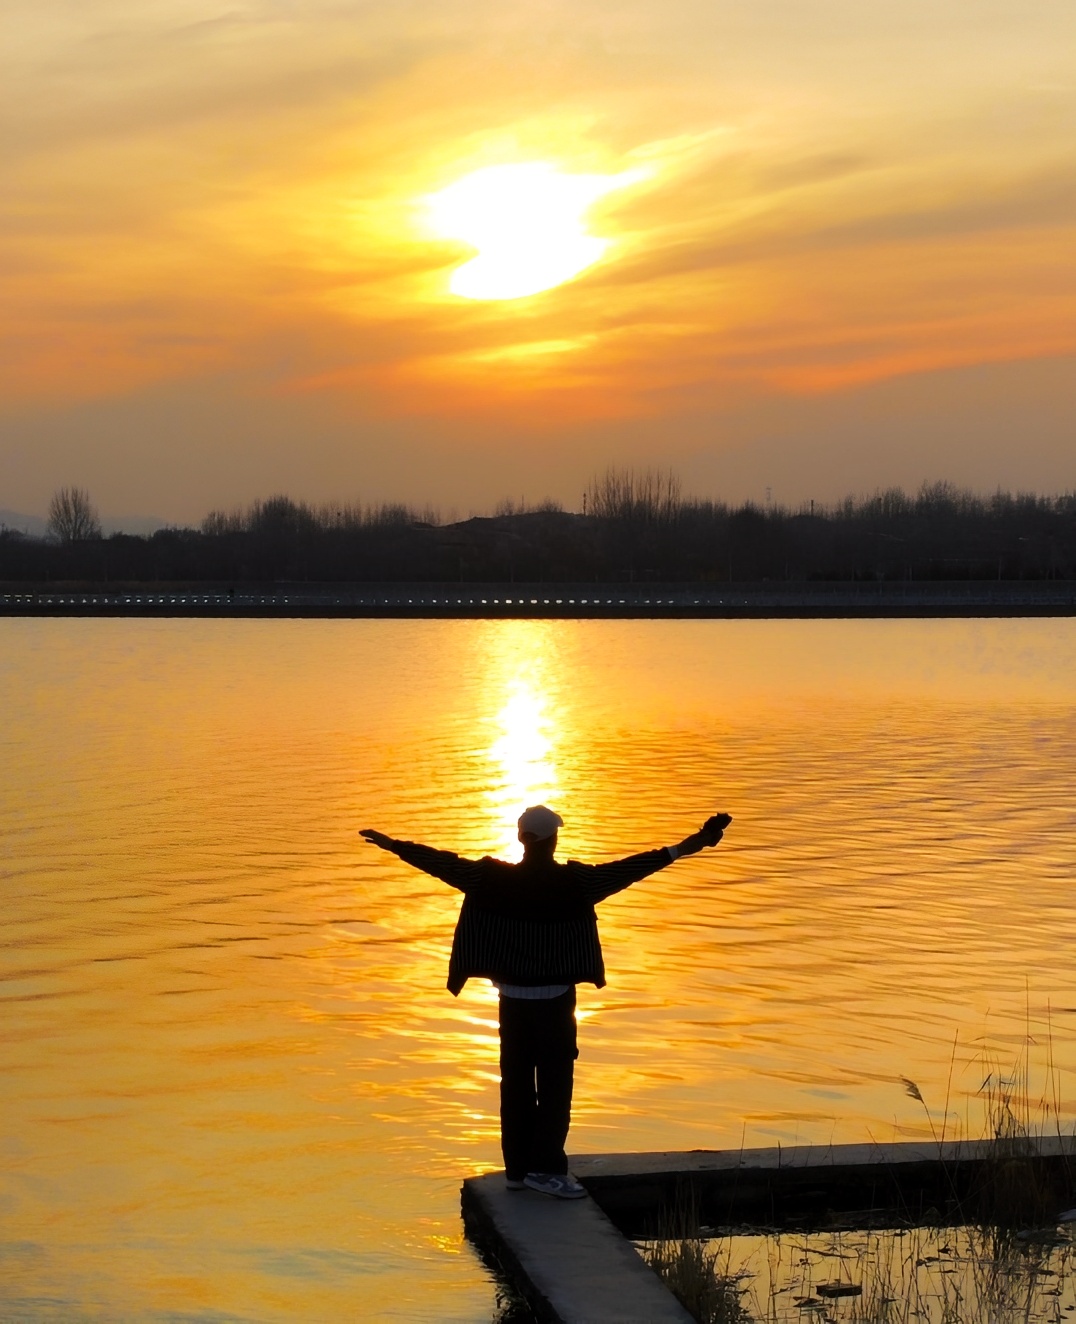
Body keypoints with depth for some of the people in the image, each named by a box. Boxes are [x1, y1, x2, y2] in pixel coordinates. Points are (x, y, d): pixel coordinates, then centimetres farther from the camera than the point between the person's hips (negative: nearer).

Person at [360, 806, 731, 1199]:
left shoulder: (493, 878, -5)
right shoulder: (574, 881, -13)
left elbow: (444, 863, 0)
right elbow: (626, 870, -17)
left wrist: (393, 845, 11)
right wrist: (684, 848, -18)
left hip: (512, 997, 4)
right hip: (554, 997, -4)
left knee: (516, 1081, 9)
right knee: (555, 1082, 1)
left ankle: (517, 1167, 13)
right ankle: (545, 1166, -4)